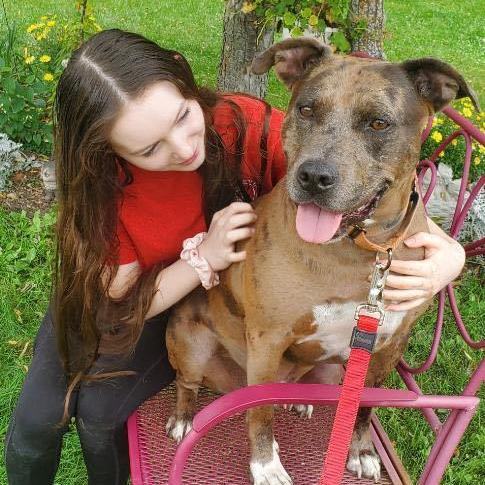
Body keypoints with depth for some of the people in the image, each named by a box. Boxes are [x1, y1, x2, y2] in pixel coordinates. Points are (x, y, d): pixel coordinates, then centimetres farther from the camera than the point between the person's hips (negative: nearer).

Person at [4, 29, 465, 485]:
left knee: (99, 408, -17)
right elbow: (122, 303, -18)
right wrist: (205, 256, -34)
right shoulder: (103, 183, -26)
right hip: (119, 305, 1)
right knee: (37, 418, -5)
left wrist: (448, 252, -41)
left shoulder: (246, 126, -30)